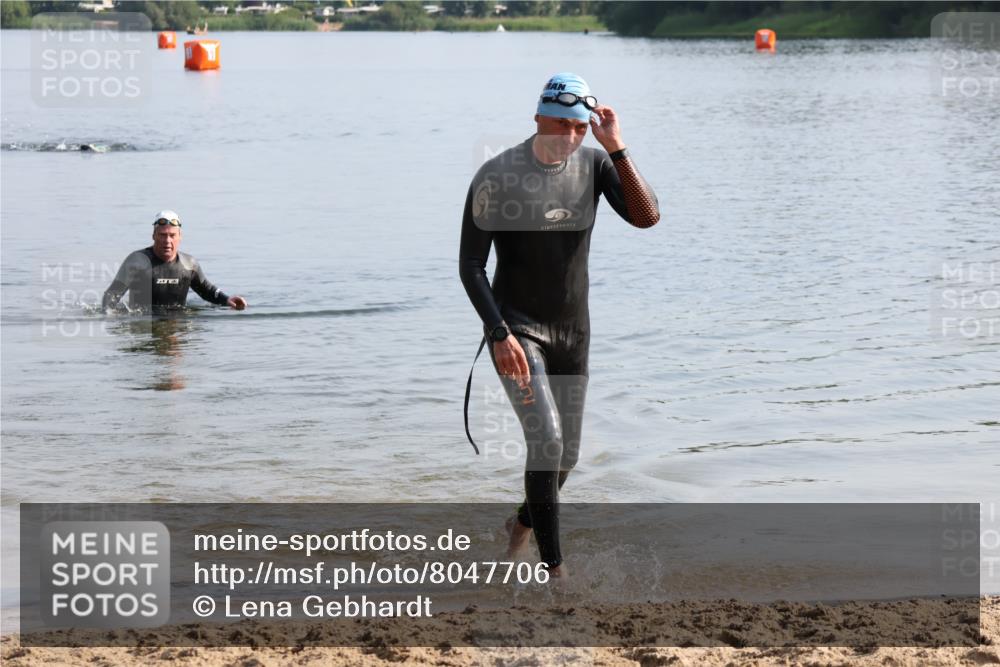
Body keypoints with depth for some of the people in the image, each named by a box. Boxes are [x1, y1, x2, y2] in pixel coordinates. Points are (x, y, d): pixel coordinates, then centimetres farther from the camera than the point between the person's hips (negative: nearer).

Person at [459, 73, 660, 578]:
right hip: (515, 329, -5)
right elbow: (470, 266, -13)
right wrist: (500, 335, -23)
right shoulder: (497, 176, -16)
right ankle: (552, 566, -10)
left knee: (565, 455, 14)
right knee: (546, 439, -20)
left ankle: (524, 522, 45)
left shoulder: (595, 164, -4)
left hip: (572, 329, 5)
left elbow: (646, 217, -18)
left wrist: (616, 149, -26)